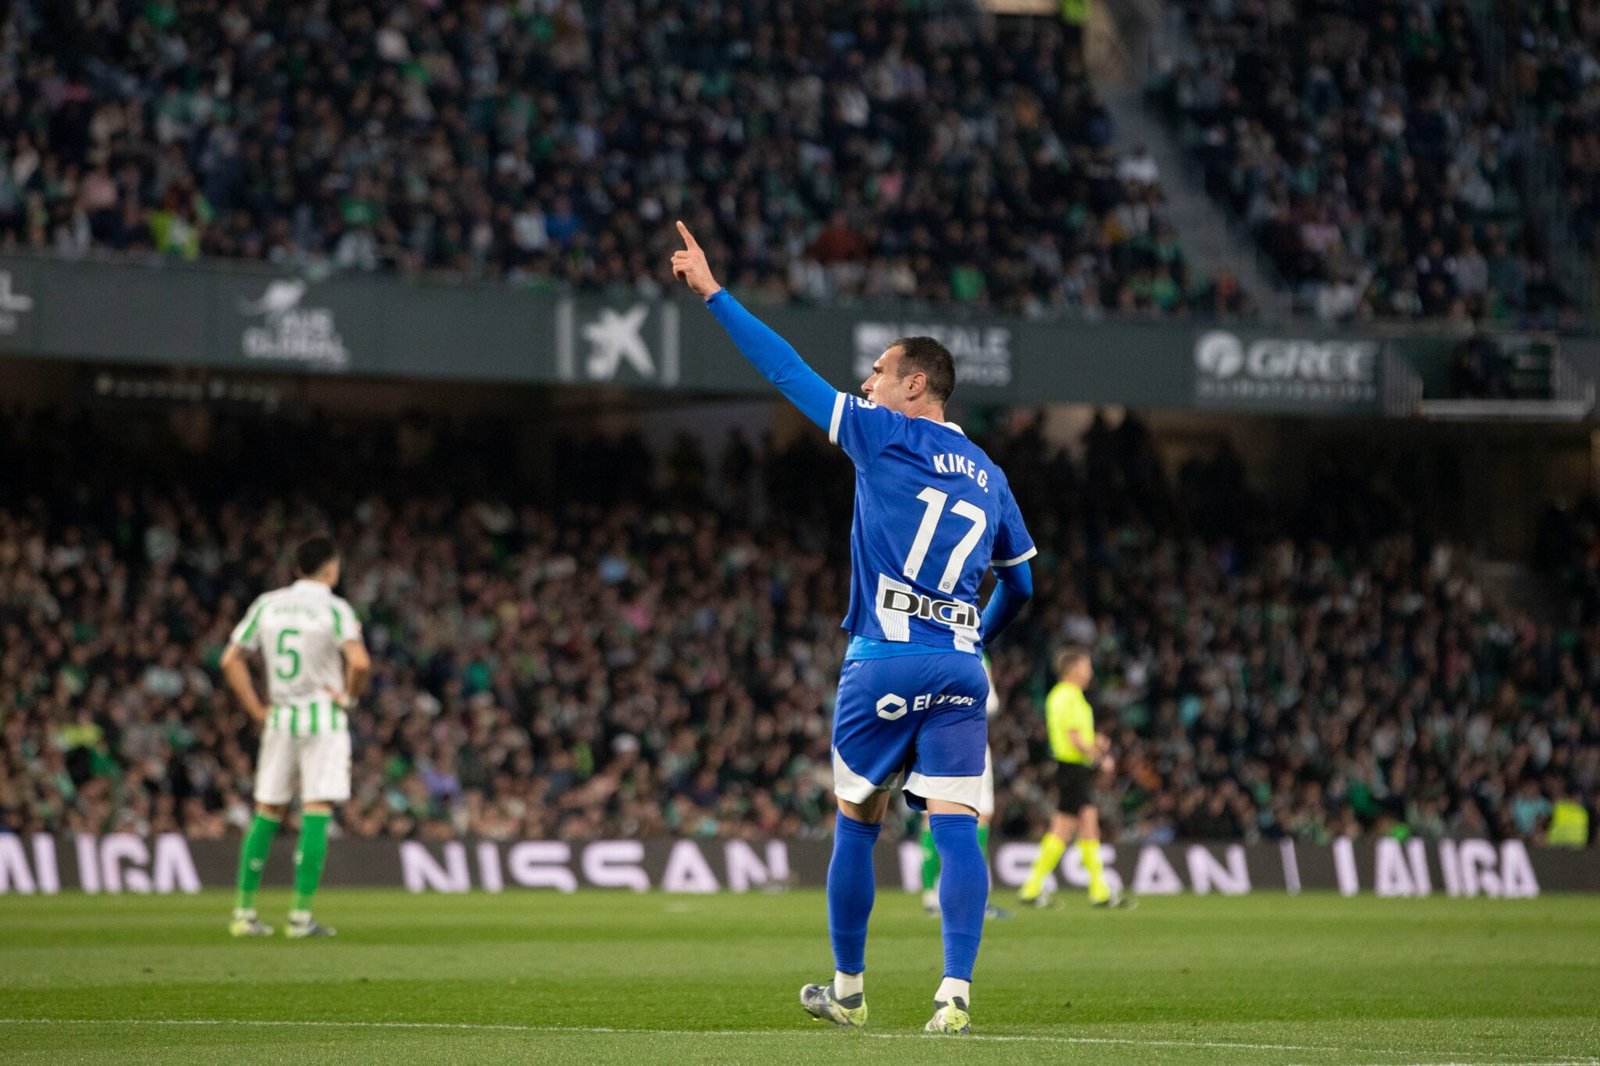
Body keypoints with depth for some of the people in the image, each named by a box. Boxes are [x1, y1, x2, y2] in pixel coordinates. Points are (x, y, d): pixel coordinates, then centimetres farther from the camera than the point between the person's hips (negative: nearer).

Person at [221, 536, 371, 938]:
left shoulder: (267, 604, 7)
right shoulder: (333, 609, -8)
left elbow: (230, 661, 8)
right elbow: (360, 663, -22)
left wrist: (257, 710, 10)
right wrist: (348, 696, -5)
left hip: (278, 720, 5)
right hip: (323, 719, -5)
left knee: (267, 813, 11)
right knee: (316, 813, -4)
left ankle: (244, 911, 11)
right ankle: (301, 915, -9)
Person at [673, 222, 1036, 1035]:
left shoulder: (885, 435, 0)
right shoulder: (987, 473, 16)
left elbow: (789, 372, 2)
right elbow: (1019, 584, 23)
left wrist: (713, 293, 7)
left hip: (884, 659, -4)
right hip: (959, 666, 4)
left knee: (856, 824, 11)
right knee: (954, 827, -5)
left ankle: (847, 991, 20)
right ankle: (956, 991, -19)